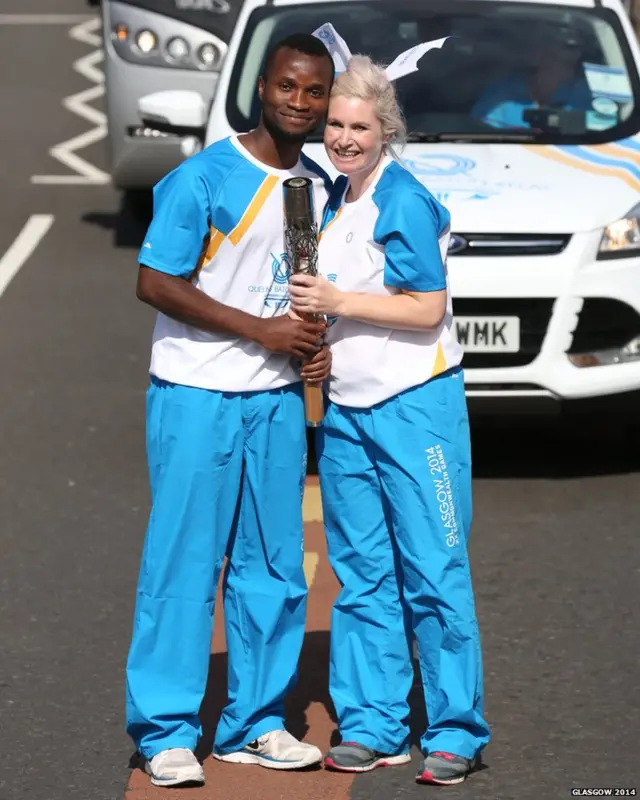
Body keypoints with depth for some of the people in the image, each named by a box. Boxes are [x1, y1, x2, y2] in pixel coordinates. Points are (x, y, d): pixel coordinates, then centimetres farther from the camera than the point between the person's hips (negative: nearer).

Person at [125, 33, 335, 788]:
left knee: (273, 565, 8)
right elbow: (155, 282, -14)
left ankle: (255, 722, 18)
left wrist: (317, 345, 0)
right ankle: (165, 732, 1)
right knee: (184, 561, -4)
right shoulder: (205, 178, -11)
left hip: (277, 400, 6)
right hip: (197, 396, -6)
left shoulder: (321, 189, 9)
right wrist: (261, 330, -17)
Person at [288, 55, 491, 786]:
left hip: (414, 404, -8)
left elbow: (427, 308, -15)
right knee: (360, 576, 8)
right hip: (345, 409, 8)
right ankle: (372, 728, 14)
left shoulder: (405, 202, -11)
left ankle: (454, 733, 1)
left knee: (433, 574, -5)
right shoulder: (333, 200, 12)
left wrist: (337, 302, -16)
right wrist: (308, 308, 4)